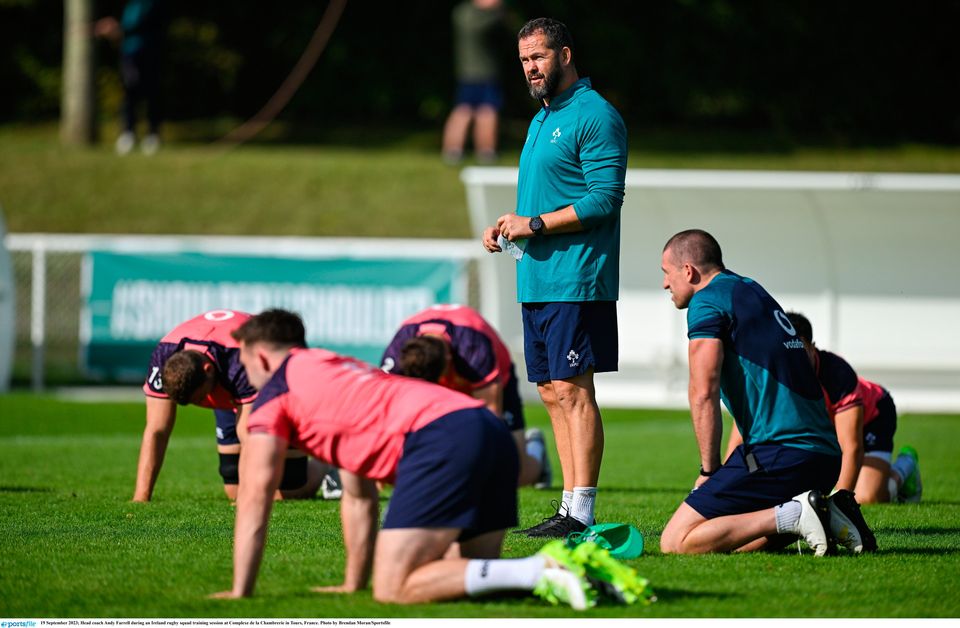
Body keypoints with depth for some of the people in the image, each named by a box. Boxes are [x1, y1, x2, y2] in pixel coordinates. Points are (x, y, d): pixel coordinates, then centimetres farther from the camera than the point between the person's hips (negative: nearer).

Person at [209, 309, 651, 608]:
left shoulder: (274, 395, 14)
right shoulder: (336, 371, 38)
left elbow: (254, 499, 9)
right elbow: (359, 497, 40)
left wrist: (239, 593, 13)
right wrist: (353, 584, 37)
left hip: (440, 440, -9)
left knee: (394, 590, -11)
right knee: (464, 577, 17)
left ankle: (543, 572, -24)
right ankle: (582, 567, -5)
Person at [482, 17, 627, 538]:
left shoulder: (595, 116, -10)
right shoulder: (541, 119, 20)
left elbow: (605, 199, -18)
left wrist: (536, 224, -17)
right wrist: (509, 225, 11)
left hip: (575, 280, -10)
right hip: (535, 279, 10)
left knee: (572, 391, -10)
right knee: (552, 392, 9)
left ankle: (582, 514, -10)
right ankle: (570, 506, 13)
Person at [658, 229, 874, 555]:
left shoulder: (706, 301, -4)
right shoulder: (752, 290, 24)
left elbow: (703, 394, -12)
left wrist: (708, 471, -3)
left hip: (779, 453, -9)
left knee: (676, 542, -9)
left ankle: (792, 515, -16)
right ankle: (824, 514, 5)